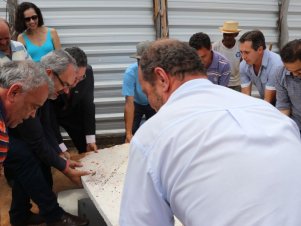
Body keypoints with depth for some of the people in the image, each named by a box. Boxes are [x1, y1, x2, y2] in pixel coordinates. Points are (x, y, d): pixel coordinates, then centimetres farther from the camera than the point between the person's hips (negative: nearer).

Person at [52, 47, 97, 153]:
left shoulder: (87, 72, -26)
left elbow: (88, 104, -16)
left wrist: (91, 139, -15)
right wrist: (62, 148, -31)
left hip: (72, 112, 3)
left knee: (89, 151, 2)